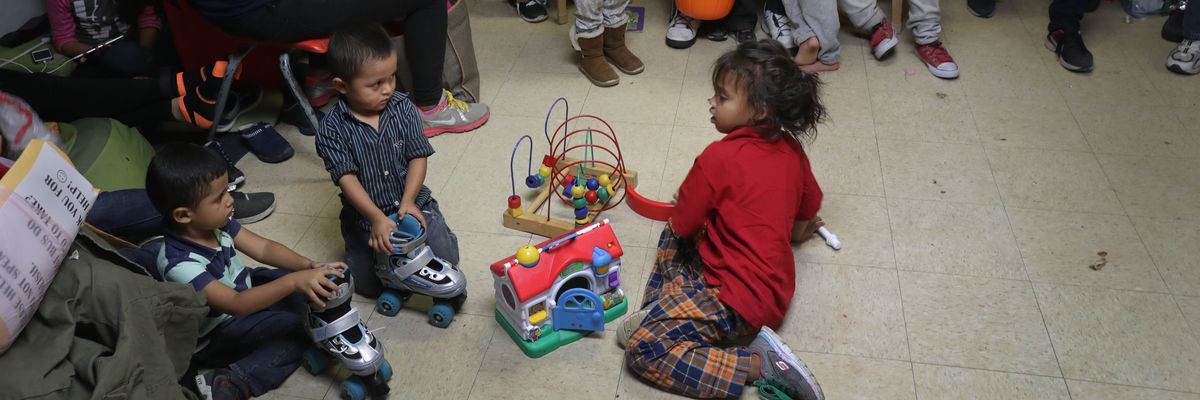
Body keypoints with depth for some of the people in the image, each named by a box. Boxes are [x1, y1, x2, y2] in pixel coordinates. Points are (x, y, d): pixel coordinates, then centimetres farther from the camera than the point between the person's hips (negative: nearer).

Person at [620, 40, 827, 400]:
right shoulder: (792, 149, 1)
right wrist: (793, 233, 41)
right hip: (775, 285, 10)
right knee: (674, 237, 24)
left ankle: (759, 364, -14)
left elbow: (683, 224, -10)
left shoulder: (719, 158, -21)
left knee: (643, 350, -11)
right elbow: (809, 207, 19)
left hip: (740, 296, -9)